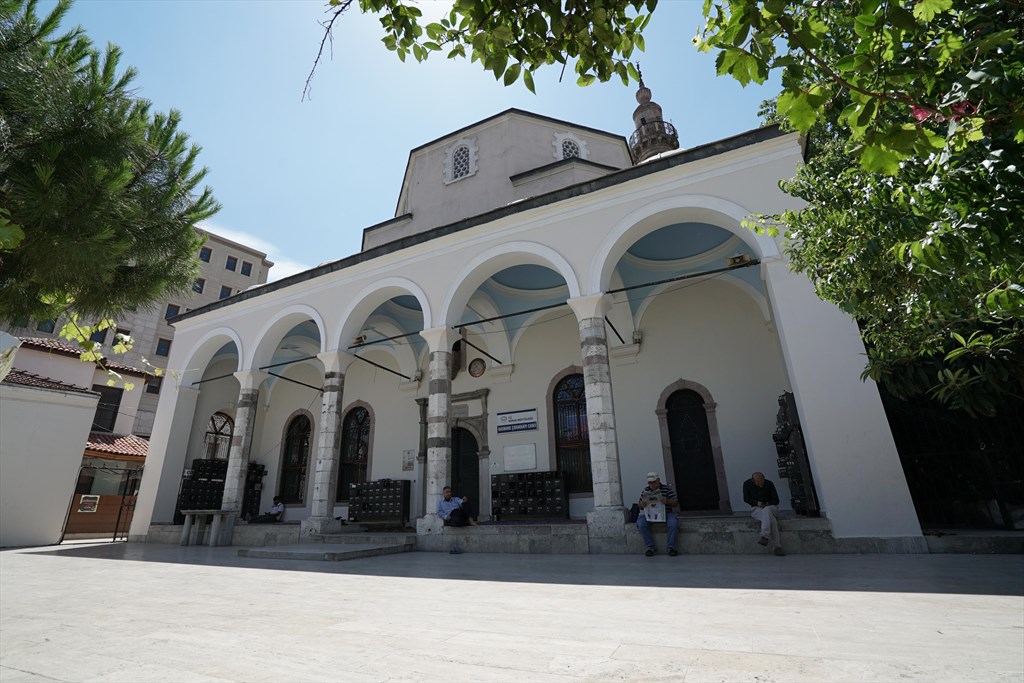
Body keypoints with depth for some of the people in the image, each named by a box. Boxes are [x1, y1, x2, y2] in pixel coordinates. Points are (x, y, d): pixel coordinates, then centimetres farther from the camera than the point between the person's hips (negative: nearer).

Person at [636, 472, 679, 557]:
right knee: (641, 524, -27)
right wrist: (642, 504, -15)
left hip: (666, 513, -1)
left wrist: (667, 501, -23)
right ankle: (650, 547, -12)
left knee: (673, 523, -33)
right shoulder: (645, 490, 7)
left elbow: (676, 504, -2)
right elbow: (640, 505, 11)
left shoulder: (667, 489, 1)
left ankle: (671, 547, -14)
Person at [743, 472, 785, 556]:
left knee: (766, 511, -38)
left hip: (770, 507, 0)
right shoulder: (747, 484, -8)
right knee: (770, 518, -35)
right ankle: (776, 547, -42)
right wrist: (756, 503, -15)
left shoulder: (769, 484, -9)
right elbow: (746, 499, 2)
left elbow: (776, 501, 1)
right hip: (756, 509, 0)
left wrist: (767, 504, -17)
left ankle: (765, 536, -45)